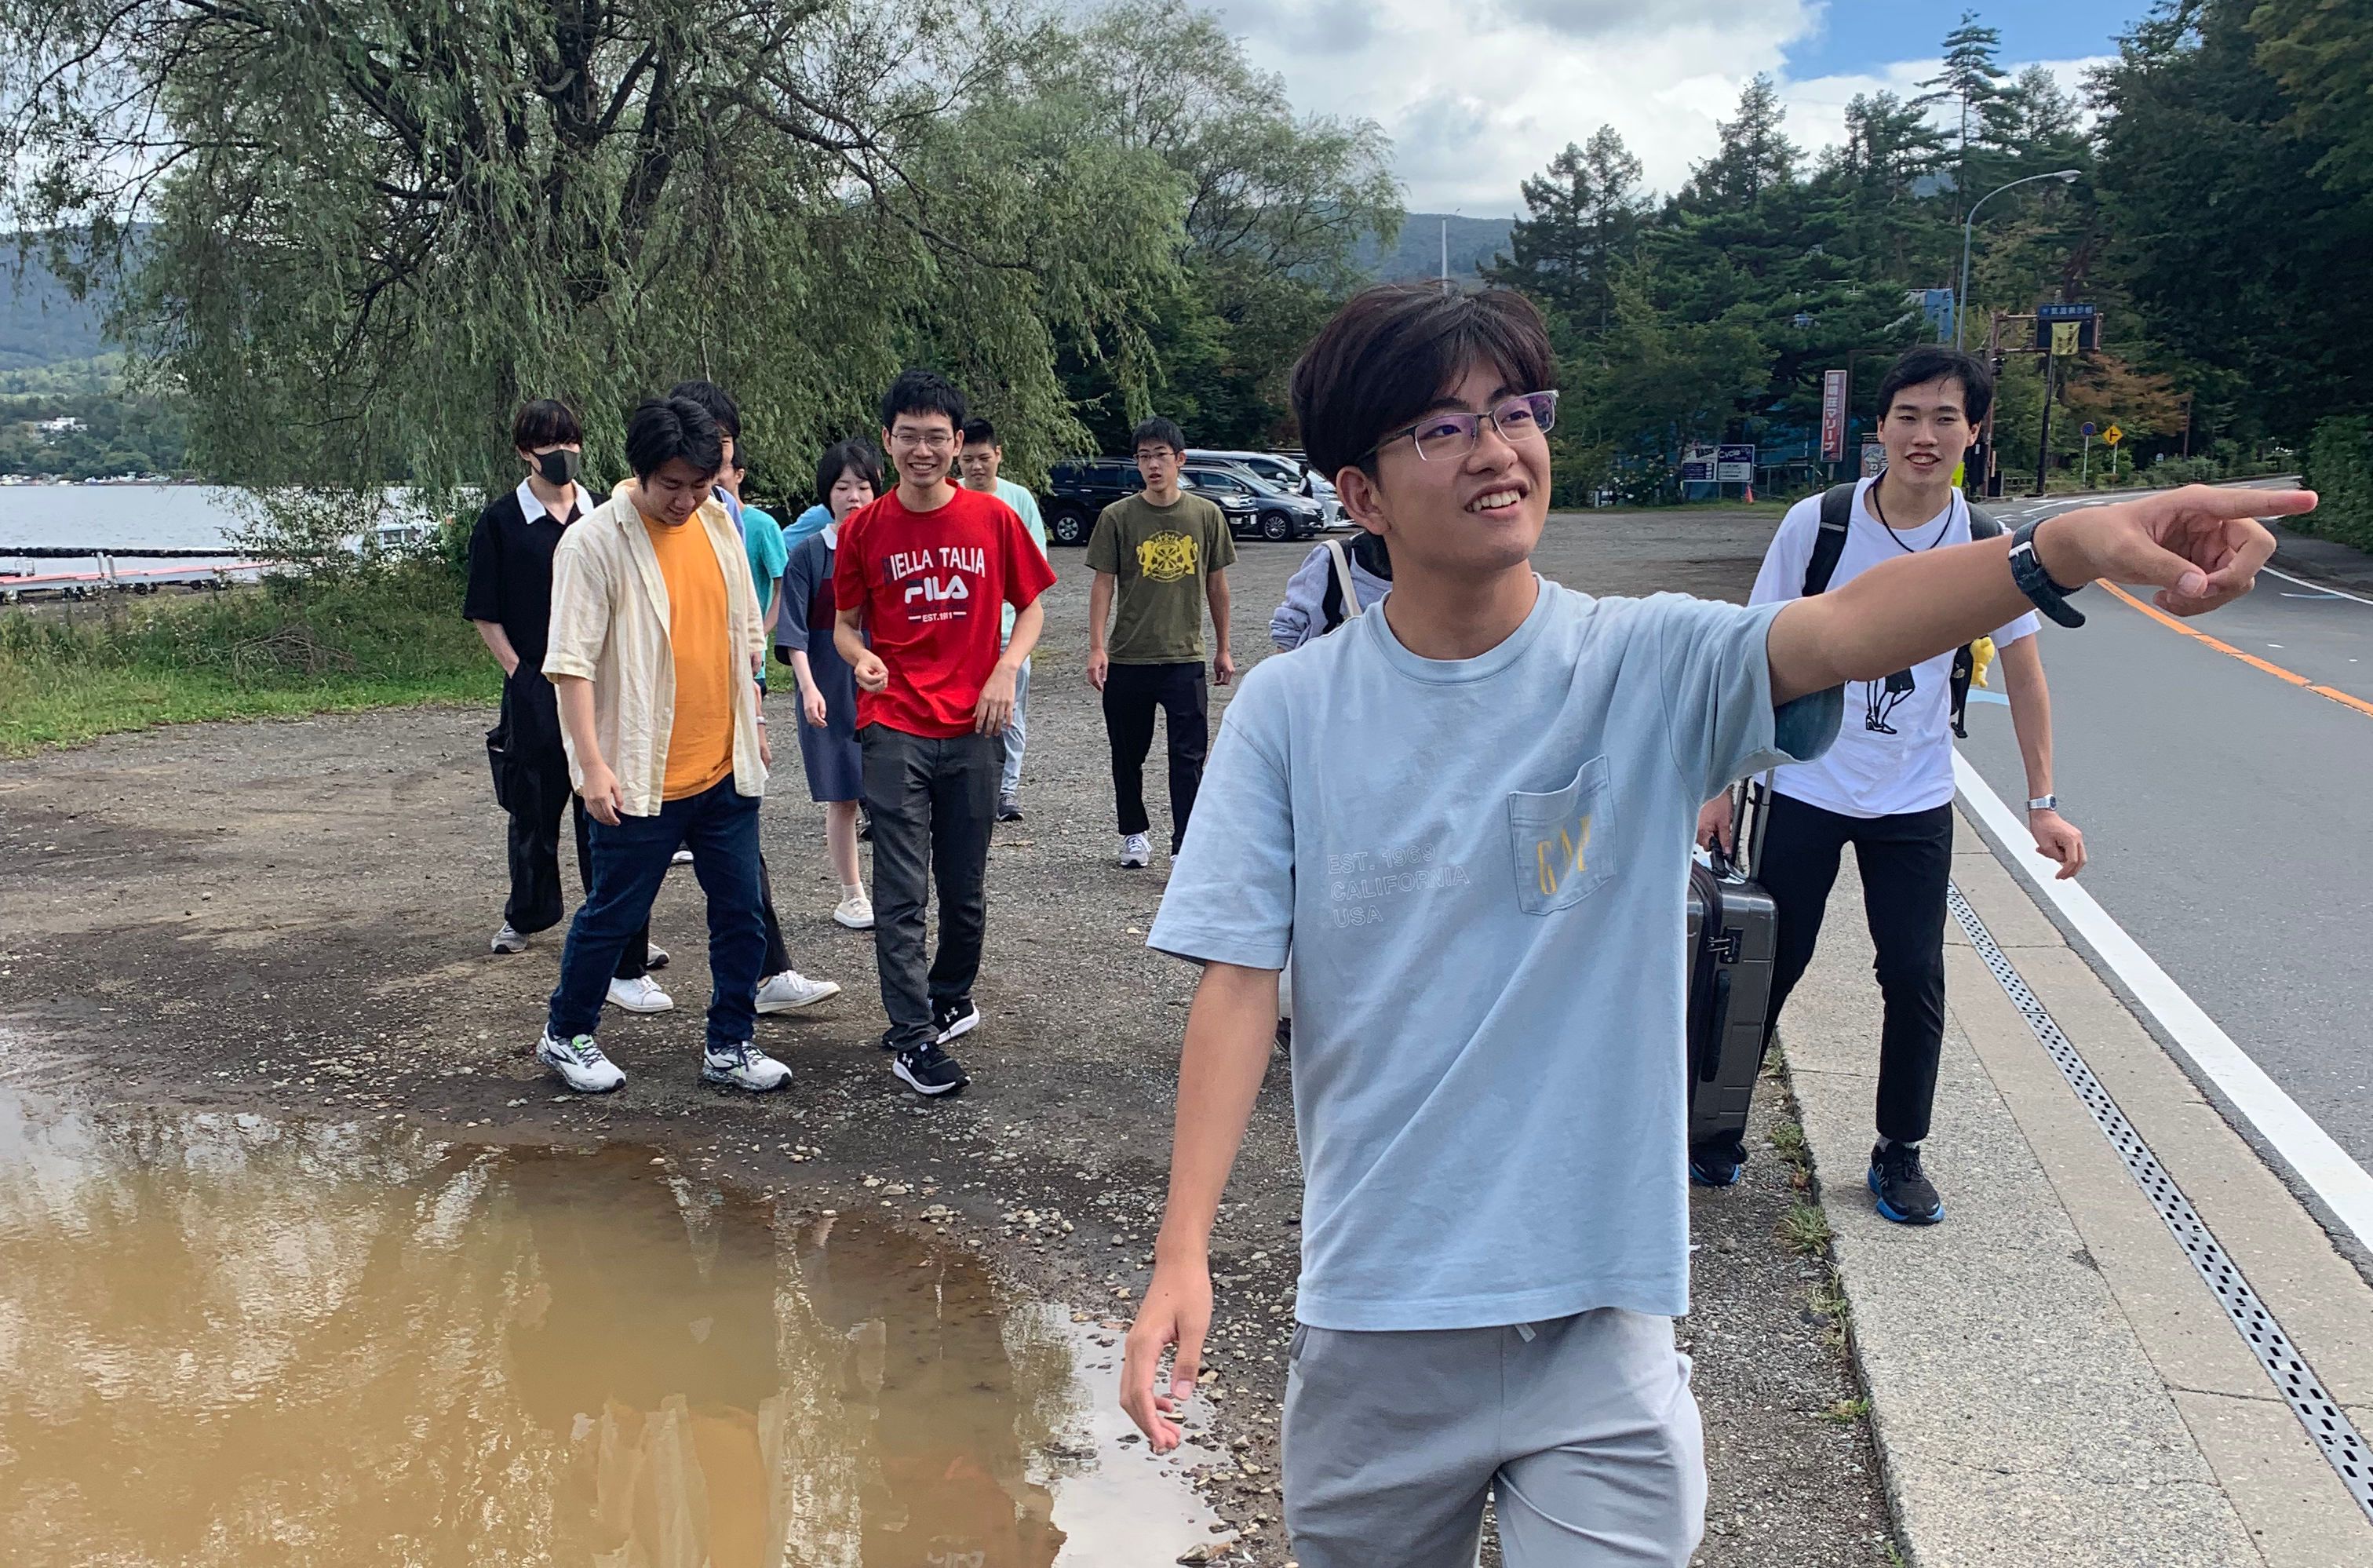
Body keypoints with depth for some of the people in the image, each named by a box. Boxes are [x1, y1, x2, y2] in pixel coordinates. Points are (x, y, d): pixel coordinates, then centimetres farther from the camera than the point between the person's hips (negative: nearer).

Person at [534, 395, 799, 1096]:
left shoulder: (719, 524, 6)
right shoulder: (594, 541, -12)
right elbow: (571, 661, -15)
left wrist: (753, 724, 17)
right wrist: (592, 763, -19)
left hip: (725, 768, 6)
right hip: (641, 775, -5)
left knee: (740, 913, 9)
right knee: (613, 915, 8)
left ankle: (729, 1045, 24)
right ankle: (565, 1035, 28)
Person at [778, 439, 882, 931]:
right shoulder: (810, 553, -1)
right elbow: (795, 631, -4)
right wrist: (809, 687, -13)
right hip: (831, 692, -1)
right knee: (842, 798, 4)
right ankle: (851, 896, 16)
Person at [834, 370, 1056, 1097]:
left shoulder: (993, 518, 1)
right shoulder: (864, 528, 1)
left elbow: (1032, 606, 10)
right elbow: (845, 622, 10)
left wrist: (1006, 669, -7)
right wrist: (861, 656, -12)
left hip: (973, 729, 1)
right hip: (895, 729, -1)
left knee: (966, 888, 11)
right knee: (902, 889, -4)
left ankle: (951, 999, 34)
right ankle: (913, 1037, 3)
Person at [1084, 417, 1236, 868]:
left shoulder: (1207, 515, 2)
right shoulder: (1117, 517, -3)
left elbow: (1216, 584, 10)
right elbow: (1103, 583, -1)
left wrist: (1223, 649, 12)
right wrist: (1096, 647, -10)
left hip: (1185, 659, 0)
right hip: (1127, 660, 0)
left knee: (1189, 757, -5)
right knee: (1128, 756, 12)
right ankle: (1134, 834, 30)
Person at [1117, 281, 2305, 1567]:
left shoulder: (1650, 666, -7)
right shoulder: (1288, 710, -5)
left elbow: (1835, 631, -26)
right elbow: (1238, 979, -7)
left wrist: (2069, 545, -44)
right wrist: (1183, 1250, -14)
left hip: (1598, 1319, -1)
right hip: (1372, 1318, 1)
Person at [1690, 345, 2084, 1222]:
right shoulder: (1817, 523, -11)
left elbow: (2024, 673, 6)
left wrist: (2042, 802, 2)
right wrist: (1722, 784, -4)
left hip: (1915, 803, 2)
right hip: (1802, 789, -1)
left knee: (1915, 979, 3)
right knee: (1767, 967, 4)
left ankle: (1899, 1153, 22)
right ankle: (1717, 1125, 22)